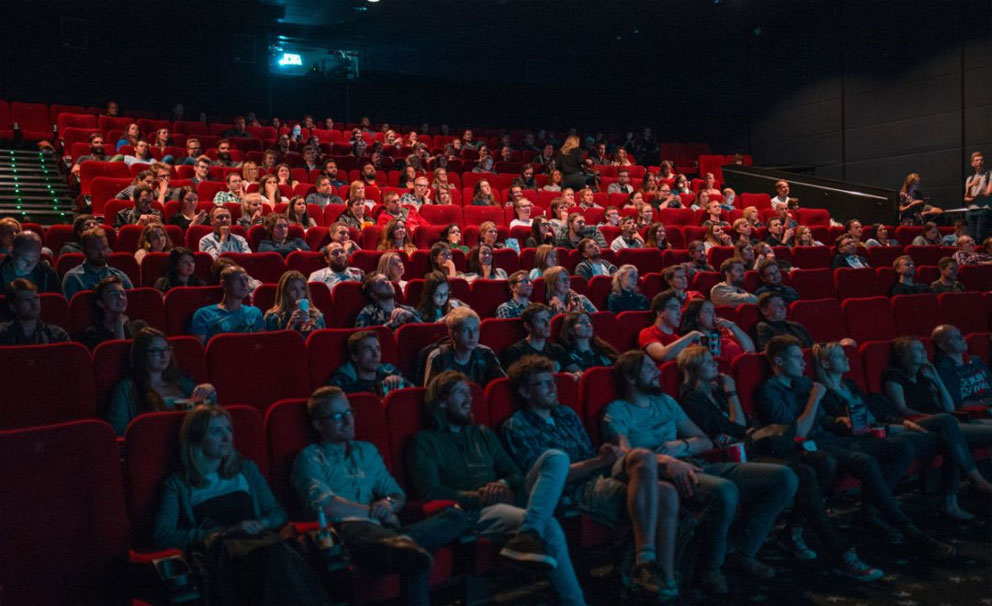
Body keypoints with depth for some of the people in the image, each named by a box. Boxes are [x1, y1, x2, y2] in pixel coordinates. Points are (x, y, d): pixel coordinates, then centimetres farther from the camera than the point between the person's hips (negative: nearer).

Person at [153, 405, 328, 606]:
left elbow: (278, 513, 23)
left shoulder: (246, 469, 26)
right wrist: (226, 532, -8)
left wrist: (261, 524, -3)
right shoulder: (178, 484, 15)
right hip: (214, 551, -3)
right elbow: (161, 536, 1)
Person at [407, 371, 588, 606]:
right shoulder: (423, 442, 8)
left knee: (557, 458, -22)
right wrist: (478, 497, -16)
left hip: (506, 500, 7)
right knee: (548, 526, -34)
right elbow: (430, 492, -7)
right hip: (473, 513, -7)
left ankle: (528, 534, -43)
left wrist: (503, 484, -4)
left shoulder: (483, 433, 28)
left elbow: (515, 473, 23)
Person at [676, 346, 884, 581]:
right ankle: (839, 556, -28)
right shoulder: (692, 399, -6)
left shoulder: (717, 391, 21)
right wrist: (732, 393, -1)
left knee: (825, 462, -9)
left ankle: (794, 530, -4)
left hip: (752, 449, 9)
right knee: (804, 474, -29)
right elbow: (738, 429, -8)